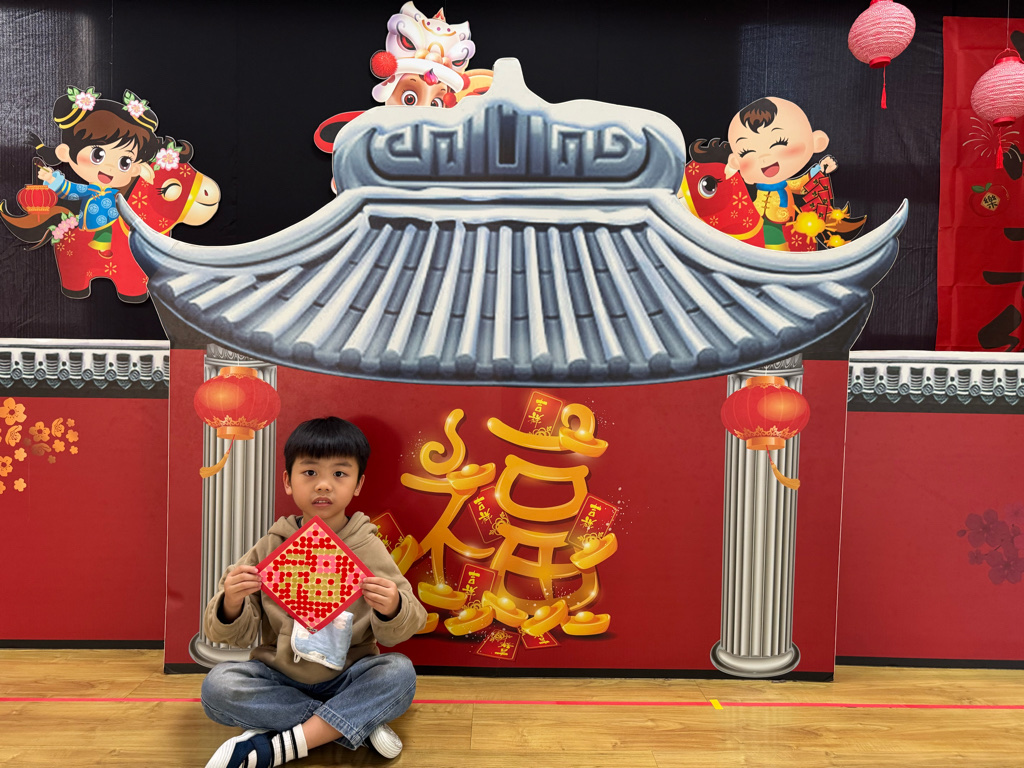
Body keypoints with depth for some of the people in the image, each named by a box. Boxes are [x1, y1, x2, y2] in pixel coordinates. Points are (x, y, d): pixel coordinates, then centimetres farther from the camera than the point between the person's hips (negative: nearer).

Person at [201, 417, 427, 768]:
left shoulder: (368, 549, -3)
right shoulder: (271, 547, -1)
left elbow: (396, 633, -5)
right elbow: (238, 634, -1)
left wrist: (391, 610, -29)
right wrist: (230, 604, -24)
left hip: (346, 678, -1)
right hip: (279, 678, 2)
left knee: (400, 673, -26)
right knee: (217, 685, -24)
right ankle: (359, 724, -19)